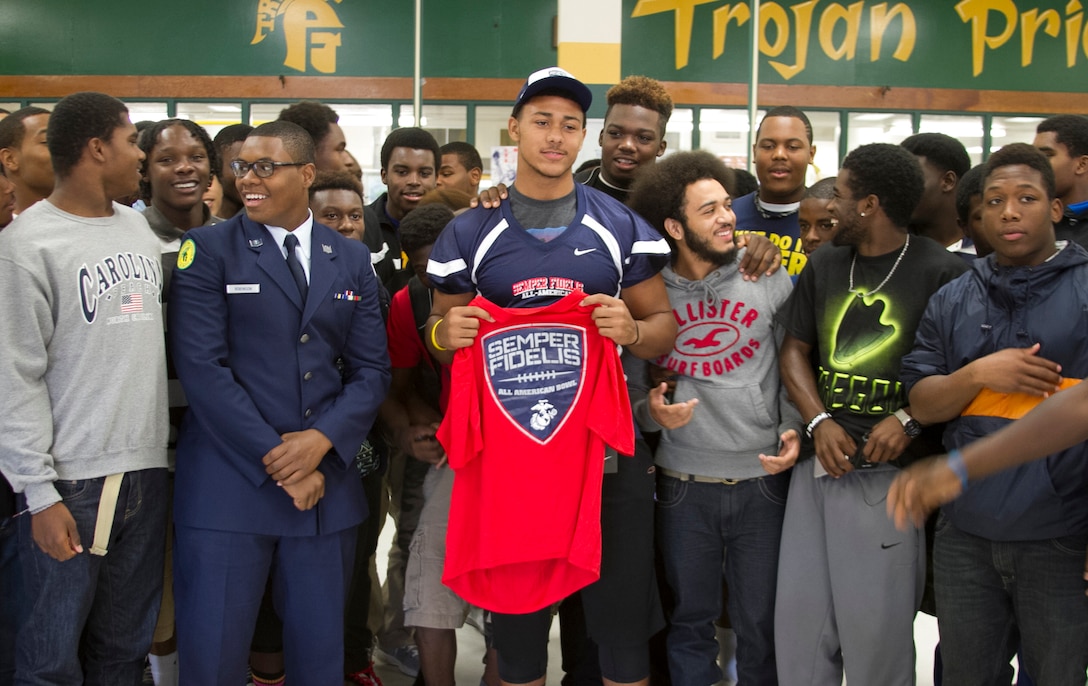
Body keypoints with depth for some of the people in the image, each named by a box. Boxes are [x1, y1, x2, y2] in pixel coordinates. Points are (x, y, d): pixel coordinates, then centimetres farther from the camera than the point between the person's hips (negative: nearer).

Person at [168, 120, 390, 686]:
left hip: (325, 480, 3)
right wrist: (277, 461, -13)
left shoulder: (351, 260, 12)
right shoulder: (207, 250, 1)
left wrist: (323, 439, -11)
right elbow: (202, 368, -9)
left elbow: (371, 368, 7)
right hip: (228, 484, -3)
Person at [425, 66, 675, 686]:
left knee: (624, 623, 7)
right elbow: (440, 335, 12)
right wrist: (444, 334, -11)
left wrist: (632, 330, -15)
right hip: (506, 447, 1)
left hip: (607, 446, -1)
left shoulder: (621, 228, 3)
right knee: (517, 625, 14)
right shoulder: (471, 234, 5)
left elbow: (665, 327, 7)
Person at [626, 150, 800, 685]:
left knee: (761, 622, 10)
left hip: (763, 479, 0)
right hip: (684, 484, 0)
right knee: (691, 619, 13)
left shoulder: (770, 280, 0)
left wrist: (793, 429, -9)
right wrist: (651, 413, -14)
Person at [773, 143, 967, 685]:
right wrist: (819, 422, -2)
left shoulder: (942, 272, -5)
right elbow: (794, 349, 13)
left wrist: (909, 419, -18)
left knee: (877, 630, 0)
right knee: (800, 620, 7)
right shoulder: (823, 265, 12)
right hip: (819, 461, 5)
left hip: (892, 470, -5)